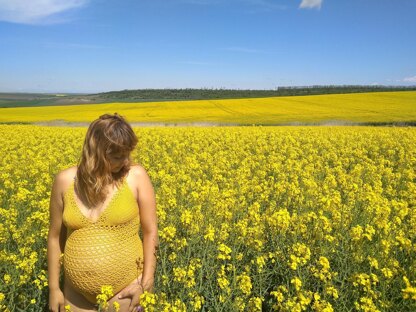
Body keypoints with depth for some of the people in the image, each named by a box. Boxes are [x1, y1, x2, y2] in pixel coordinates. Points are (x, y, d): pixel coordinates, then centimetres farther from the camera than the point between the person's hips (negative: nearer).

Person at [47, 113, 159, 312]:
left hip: (126, 290, -2)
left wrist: (146, 283, -9)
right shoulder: (65, 181, -7)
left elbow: (151, 233, -6)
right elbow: (55, 237, 3)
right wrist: (54, 288, 7)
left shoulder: (137, 176, -12)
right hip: (77, 293, 2)